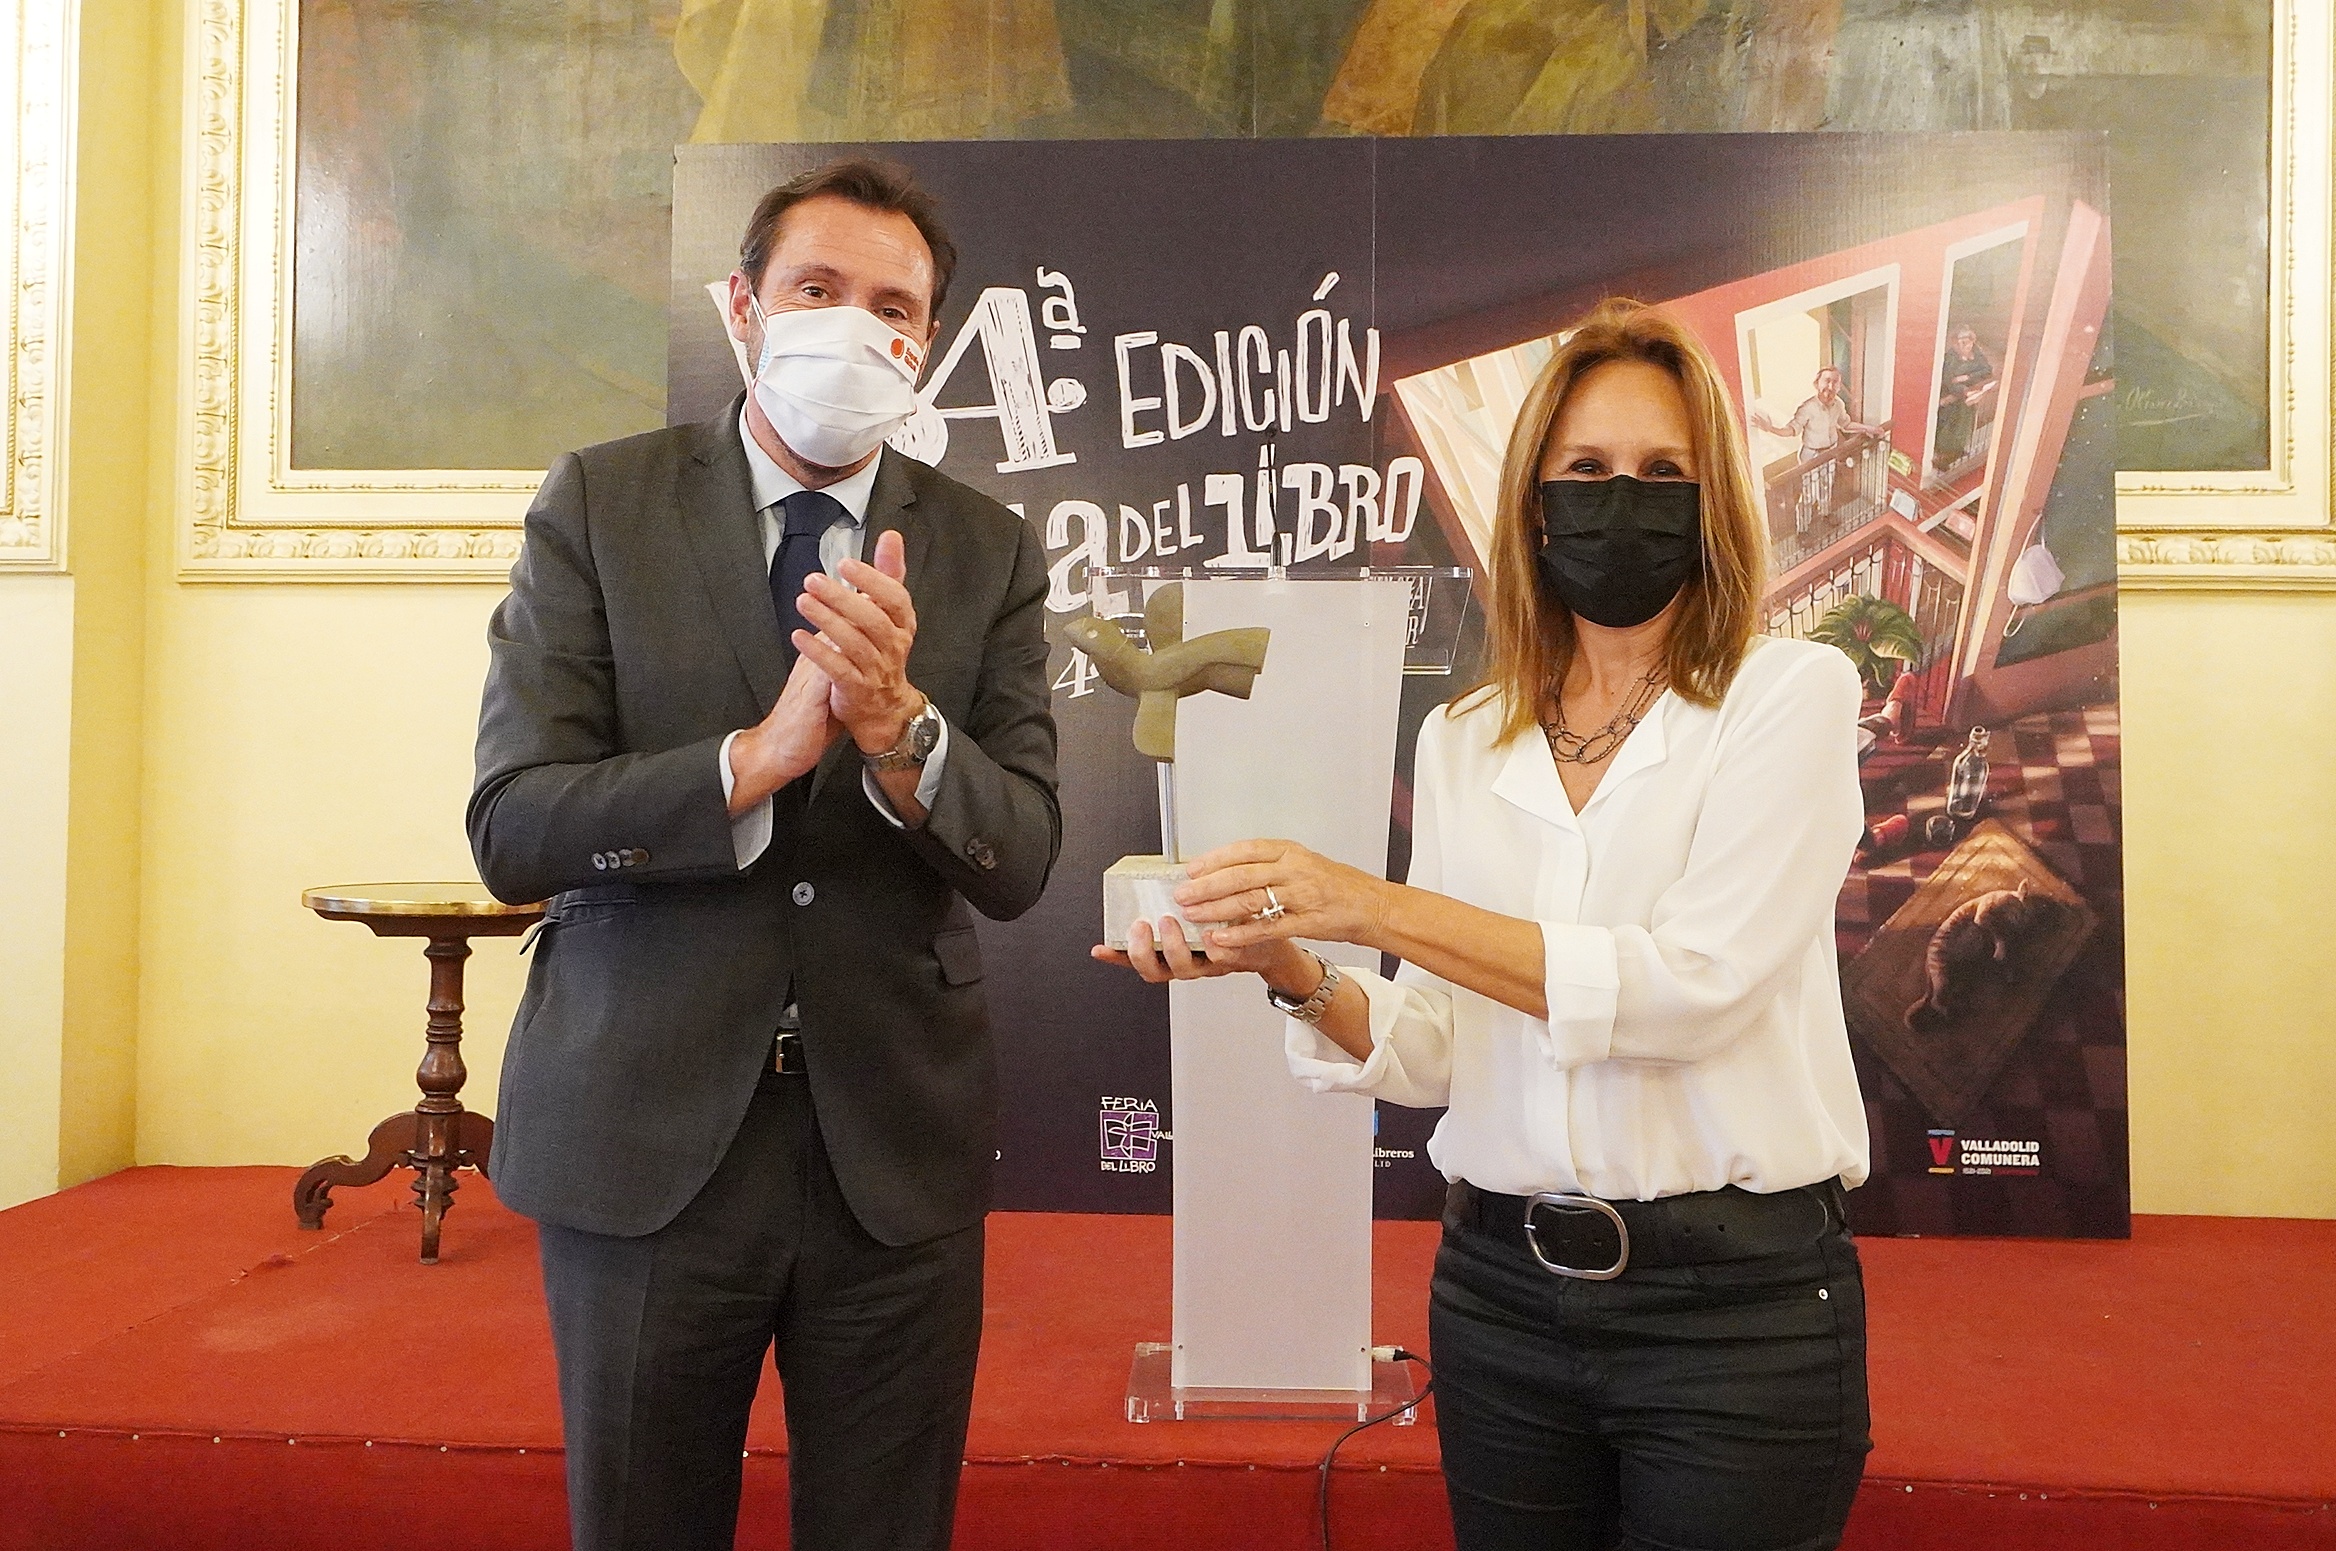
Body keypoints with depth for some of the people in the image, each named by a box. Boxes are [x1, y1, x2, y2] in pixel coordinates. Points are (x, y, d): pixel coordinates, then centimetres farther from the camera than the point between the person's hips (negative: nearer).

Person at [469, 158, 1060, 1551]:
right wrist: (760, 755, -24)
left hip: (897, 1146, 1)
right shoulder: (600, 504, -2)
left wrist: (900, 729, -24)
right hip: (643, 1130, -1)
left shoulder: (990, 550, 2)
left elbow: (1020, 862, -5)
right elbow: (512, 830, -10)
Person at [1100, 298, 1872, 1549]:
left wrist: (1381, 907, -23)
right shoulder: (1460, 741, 5)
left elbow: (1692, 986, -19)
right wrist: (1294, 969, -15)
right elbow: (1435, 1054, 4)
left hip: (1736, 1303, -3)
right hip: (1501, 1291, 4)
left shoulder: (1791, 694, -5)